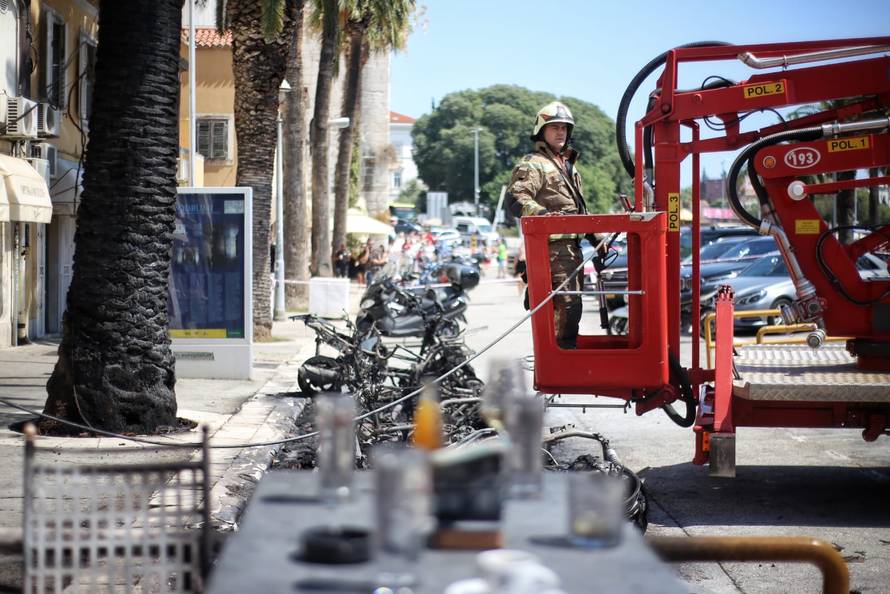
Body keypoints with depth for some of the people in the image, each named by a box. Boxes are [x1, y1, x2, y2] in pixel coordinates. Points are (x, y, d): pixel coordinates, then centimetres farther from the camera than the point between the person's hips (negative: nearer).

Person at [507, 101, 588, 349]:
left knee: (570, 303, 14)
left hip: (572, 245, 10)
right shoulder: (533, 164, -7)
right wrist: (543, 214, -38)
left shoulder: (567, 164, 24)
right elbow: (517, 199, -22)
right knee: (567, 303, -16)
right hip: (553, 246, -10)